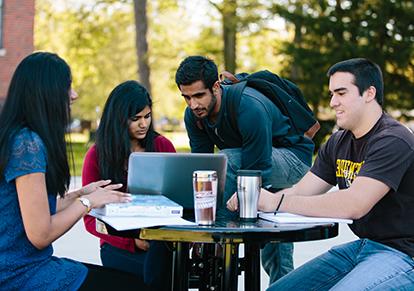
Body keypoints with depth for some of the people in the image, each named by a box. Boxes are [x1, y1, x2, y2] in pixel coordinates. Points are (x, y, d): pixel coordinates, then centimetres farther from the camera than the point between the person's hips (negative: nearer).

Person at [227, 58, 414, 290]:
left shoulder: (393, 141, -18)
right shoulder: (338, 143, 10)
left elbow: (353, 204, -29)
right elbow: (301, 192, 5)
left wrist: (277, 202, -26)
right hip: (361, 245, 8)